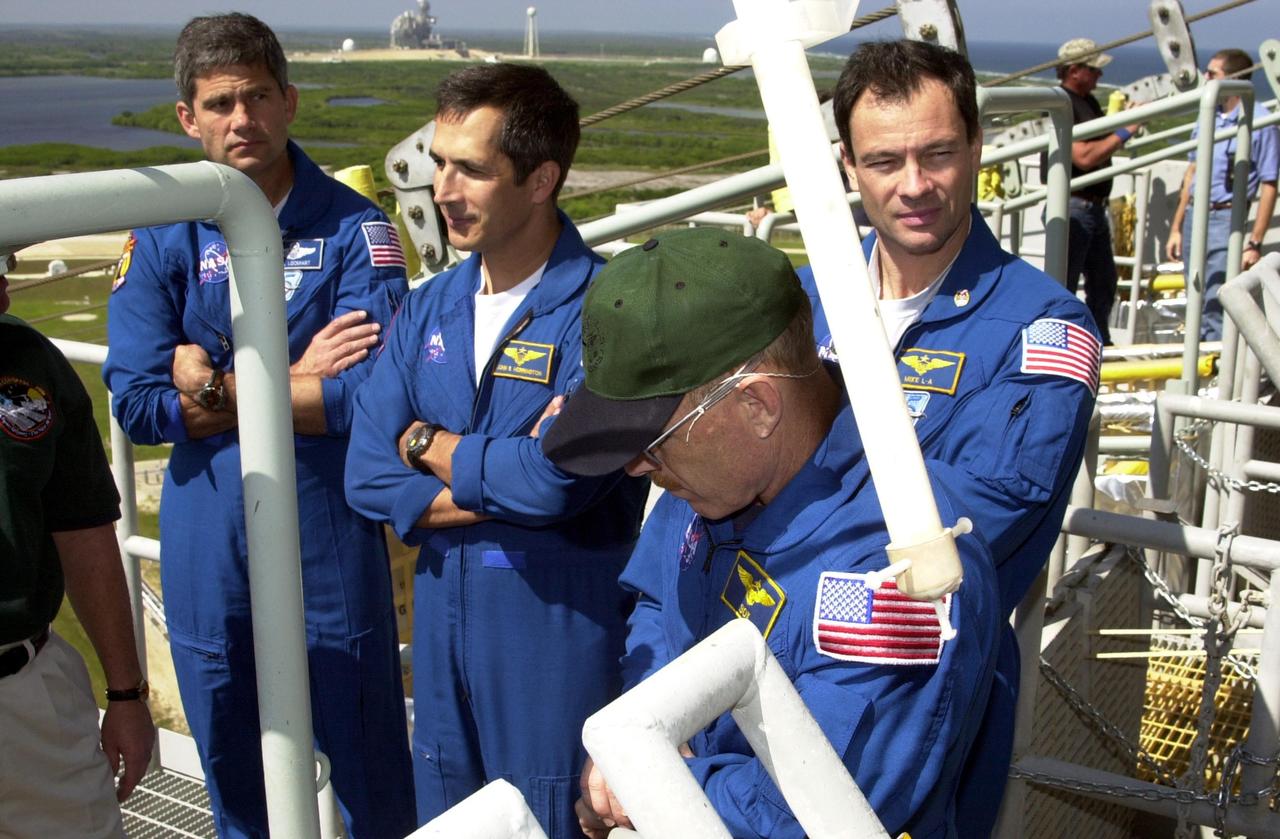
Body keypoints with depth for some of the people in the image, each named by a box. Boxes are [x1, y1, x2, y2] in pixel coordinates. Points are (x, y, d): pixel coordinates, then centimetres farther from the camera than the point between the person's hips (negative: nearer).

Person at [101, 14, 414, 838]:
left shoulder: (353, 228, -7)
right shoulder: (162, 237, 0)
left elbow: (367, 394, -18)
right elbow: (137, 403, -8)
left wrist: (214, 386, -11)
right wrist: (294, 380, -13)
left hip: (328, 529, -2)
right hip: (207, 541, 3)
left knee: (364, 748, 8)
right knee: (231, 759, 17)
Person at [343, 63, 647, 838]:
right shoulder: (428, 310, 4)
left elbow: (556, 482, -26)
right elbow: (368, 479, -3)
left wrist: (428, 444, -9)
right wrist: (505, 482, -16)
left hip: (561, 634, -6)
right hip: (442, 626, 6)